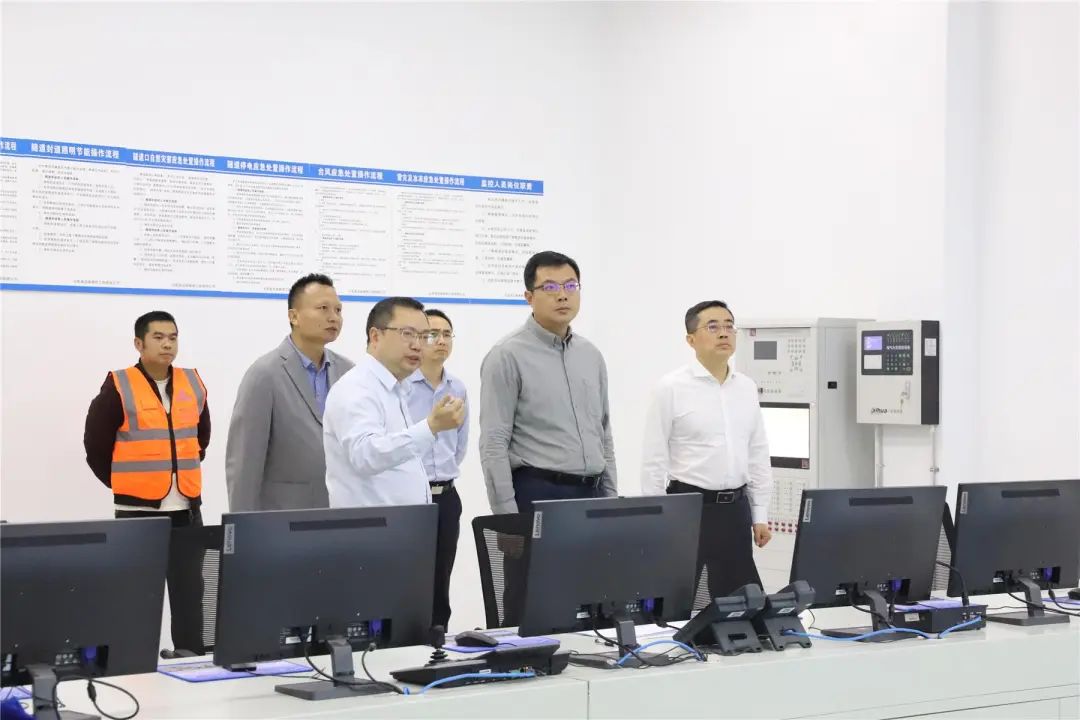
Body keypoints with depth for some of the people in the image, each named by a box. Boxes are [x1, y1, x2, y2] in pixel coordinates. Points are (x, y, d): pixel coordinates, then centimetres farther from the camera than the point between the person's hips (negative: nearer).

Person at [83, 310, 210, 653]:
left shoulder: (193, 383, 7)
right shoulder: (118, 387, -8)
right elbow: (96, 446, -2)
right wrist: (125, 486, 3)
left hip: (186, 509, 4)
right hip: (138, 509, -4)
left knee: (189, 592, 8)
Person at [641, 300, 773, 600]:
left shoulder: (747, 387, 8)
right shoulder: (671, 388, -7)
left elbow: (758, 454, 12)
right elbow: (654, 460, -7)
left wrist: (760, 515, 9)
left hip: (735, 507, 5)